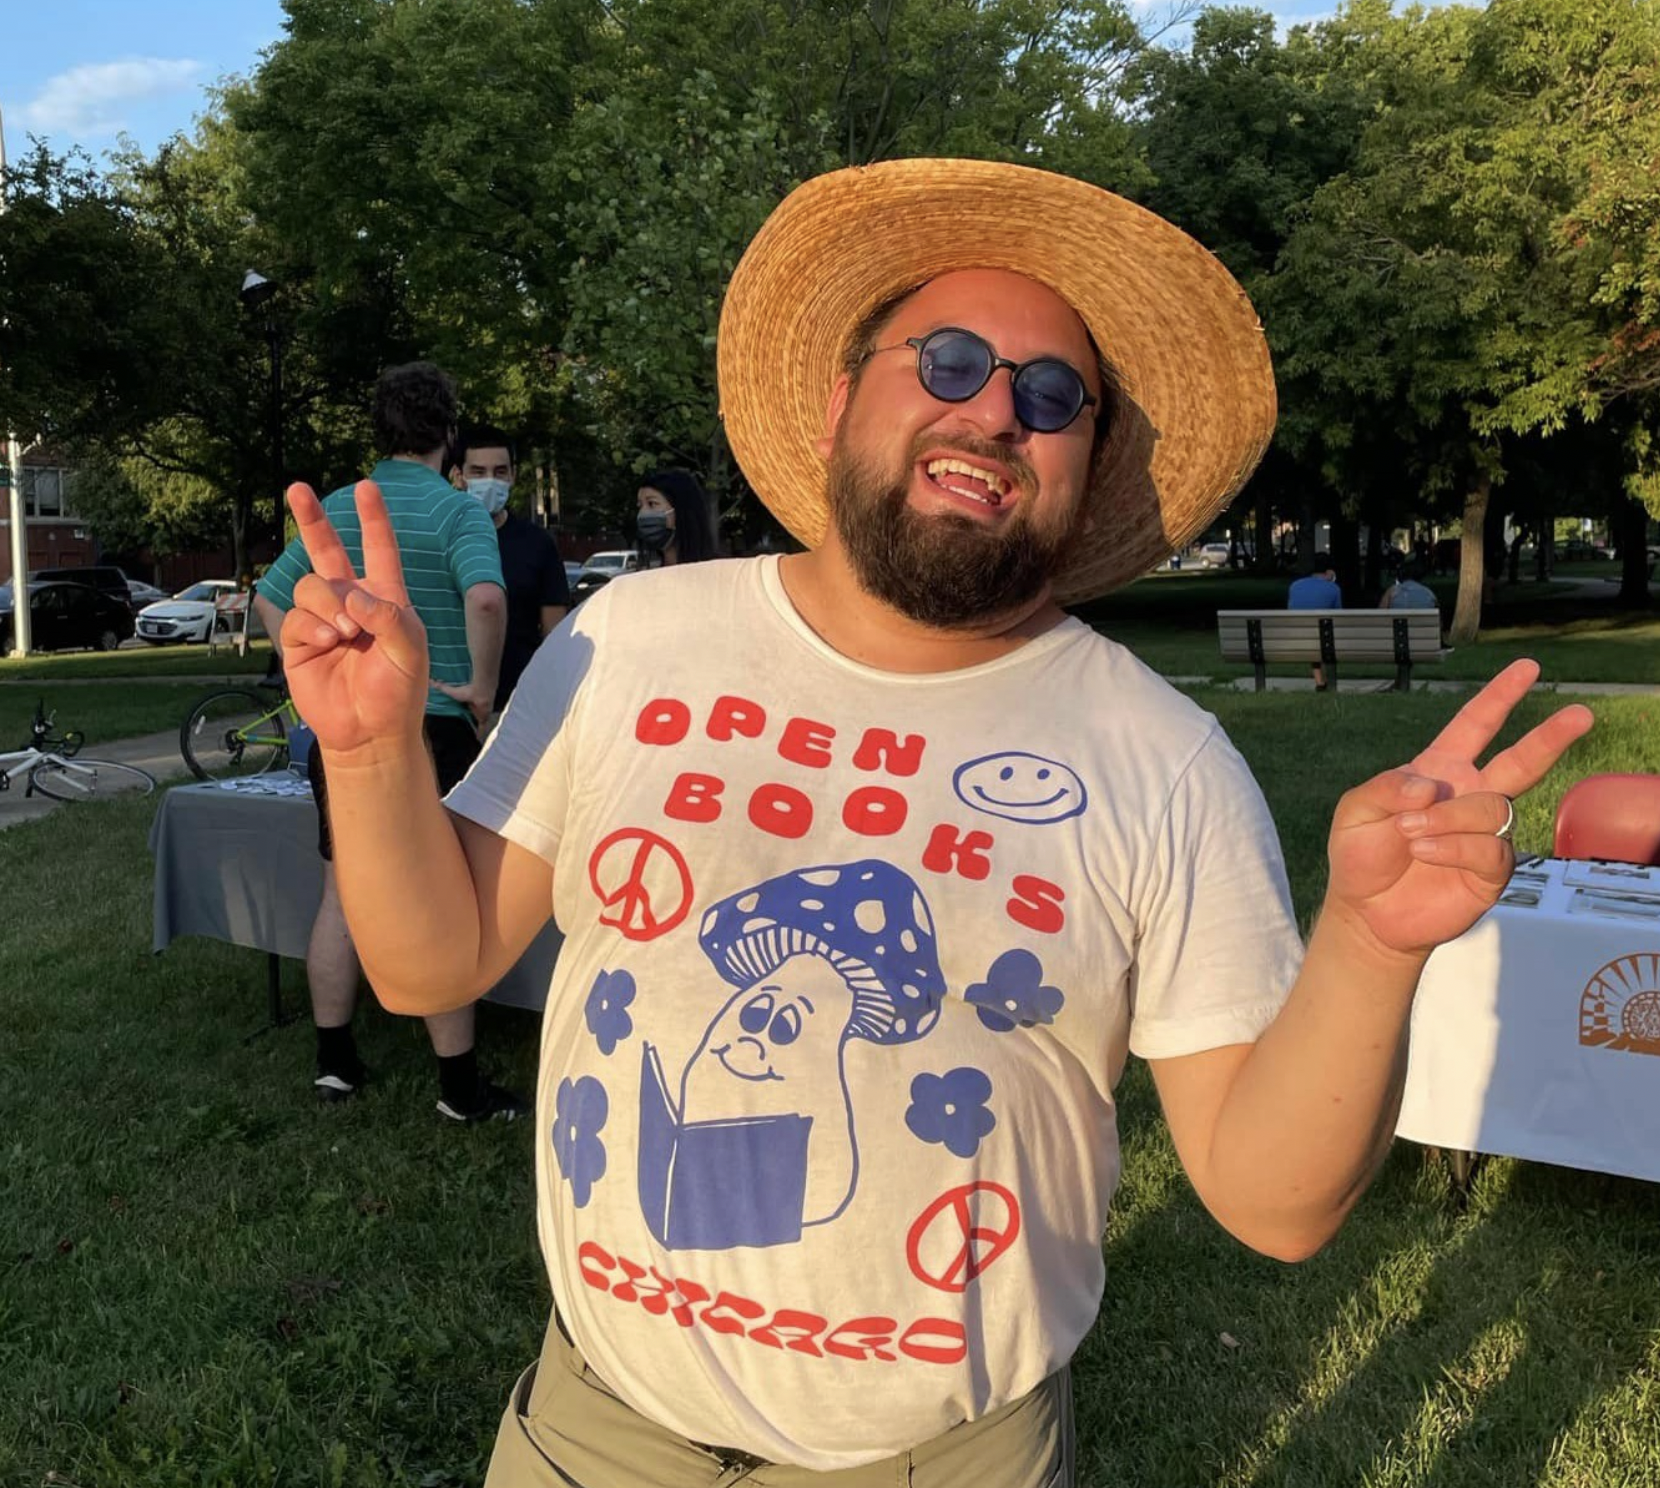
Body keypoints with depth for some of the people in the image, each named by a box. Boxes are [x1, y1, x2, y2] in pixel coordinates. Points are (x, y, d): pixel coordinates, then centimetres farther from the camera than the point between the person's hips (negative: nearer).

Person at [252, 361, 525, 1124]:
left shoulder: (334, 509, 8)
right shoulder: (456, 510, -10)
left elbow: (270, 599, 13)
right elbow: (485, 599, -28)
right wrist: (482, 685, -16)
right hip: (428, 728, -6)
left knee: (343, 892, 14)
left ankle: (334, 1061, 24)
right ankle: (460, 1084, 7)